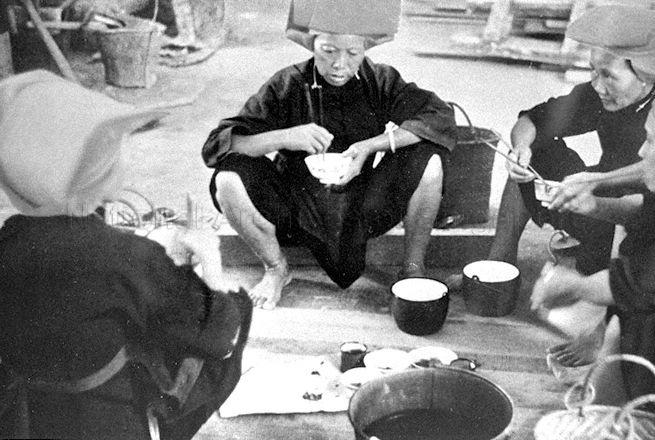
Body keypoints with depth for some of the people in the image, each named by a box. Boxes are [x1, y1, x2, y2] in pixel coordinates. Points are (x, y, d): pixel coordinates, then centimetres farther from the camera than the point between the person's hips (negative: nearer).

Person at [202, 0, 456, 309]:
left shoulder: (380, 81, -7)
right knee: (229, 178, -26)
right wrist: (283, 137, -34)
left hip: (364, 212, 0)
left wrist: (371, 145, -28)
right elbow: (215, 145, -17)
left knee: (428, 159, -23)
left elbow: (442, 118, -18)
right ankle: (276, 269, 2)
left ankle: (413, 268, -1)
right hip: (298, 212, 0)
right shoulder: (287, 86, -11)